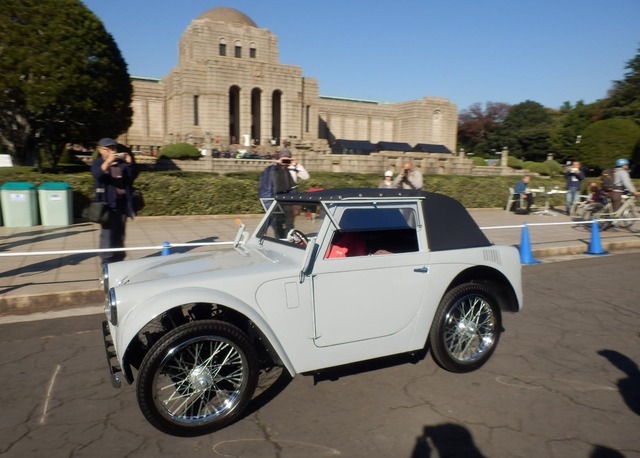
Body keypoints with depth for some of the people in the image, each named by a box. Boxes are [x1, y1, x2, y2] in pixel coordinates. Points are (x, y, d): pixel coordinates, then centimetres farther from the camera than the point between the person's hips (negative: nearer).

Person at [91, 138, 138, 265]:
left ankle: (119, 261, 22)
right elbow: (98, 175, -19)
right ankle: (107, 262, -3)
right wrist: (108, 161, -33)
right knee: (107, 233, -8)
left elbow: (133, 176, 1)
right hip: (107, 204, -3)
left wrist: (130, 163, -15)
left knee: (120, 234, 12)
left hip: (122, 203, 4)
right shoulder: (98, 163, 2)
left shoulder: (122, 163, 8)